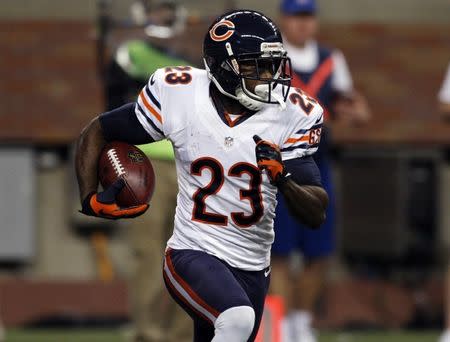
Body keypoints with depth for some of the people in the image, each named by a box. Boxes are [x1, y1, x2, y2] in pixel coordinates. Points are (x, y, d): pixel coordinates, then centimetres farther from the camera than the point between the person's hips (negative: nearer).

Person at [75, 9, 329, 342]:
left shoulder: (290, 115, -8)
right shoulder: (178, 95, -12)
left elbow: (317, 215, -10)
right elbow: (96, 134, 3)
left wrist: (283, 178, -29)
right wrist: (90, 199, -10)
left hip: (252, 271, 4)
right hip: (192, 255, -4)